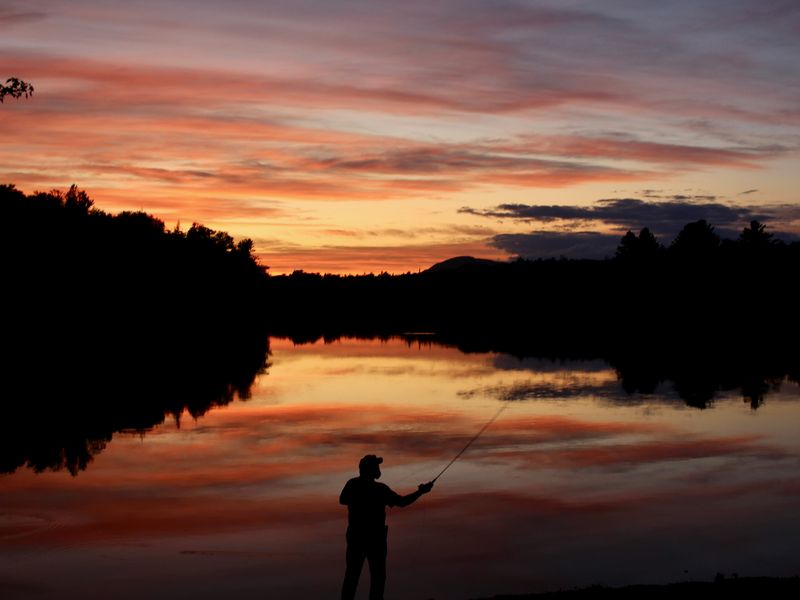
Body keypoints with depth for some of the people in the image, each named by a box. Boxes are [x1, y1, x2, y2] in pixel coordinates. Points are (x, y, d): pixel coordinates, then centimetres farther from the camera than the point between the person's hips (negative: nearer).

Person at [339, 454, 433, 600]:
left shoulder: (352, 485, -2)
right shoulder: (380, 489, -16)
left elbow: (342, 500, 14)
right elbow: (401, 501, -12)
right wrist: (421, 492, -3)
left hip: (355, 536, 4)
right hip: (375, 537, -4)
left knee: (352, 574, 10)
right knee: (378, 575, 5)